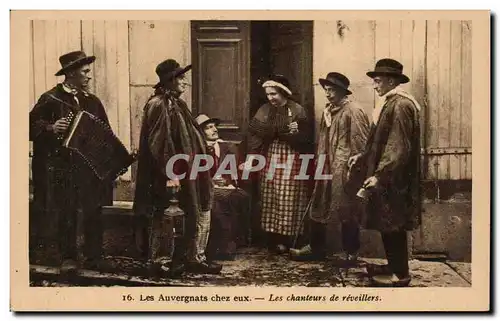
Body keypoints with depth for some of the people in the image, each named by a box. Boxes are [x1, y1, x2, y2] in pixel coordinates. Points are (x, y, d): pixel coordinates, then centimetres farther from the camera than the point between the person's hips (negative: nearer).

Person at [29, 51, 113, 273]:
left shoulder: (92, 101, 14)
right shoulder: (51, 99, -1)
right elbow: (32, 125, -6)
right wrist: (51, 128, -23)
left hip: (92, 165, 4)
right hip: (63, 167, -4)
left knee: (93, 213, 4)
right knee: (66, 214, 3)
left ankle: (93, 257, 16)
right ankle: (68, 258, 14)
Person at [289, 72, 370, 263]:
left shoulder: (353, 111, -11)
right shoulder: (328, 111, 14)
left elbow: (361, 143, -14)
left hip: (344, 170, -8)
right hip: (326, 168, 8)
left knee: (347, 213, 2)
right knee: (317, 208, 11)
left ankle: (351, 253, 15)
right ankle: (316, 248, 24)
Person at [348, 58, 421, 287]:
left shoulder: (401, 105, -17)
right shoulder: (390, 103, 13)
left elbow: (399, 147, -22)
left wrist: (379, 175, -23)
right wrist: (362, 157, 12)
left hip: (393, 180, -9)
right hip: (385, 176, 9)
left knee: (393, 225, 0)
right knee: (387, 225, 16)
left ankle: (400, 274, 12)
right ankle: (393, 266, 28)